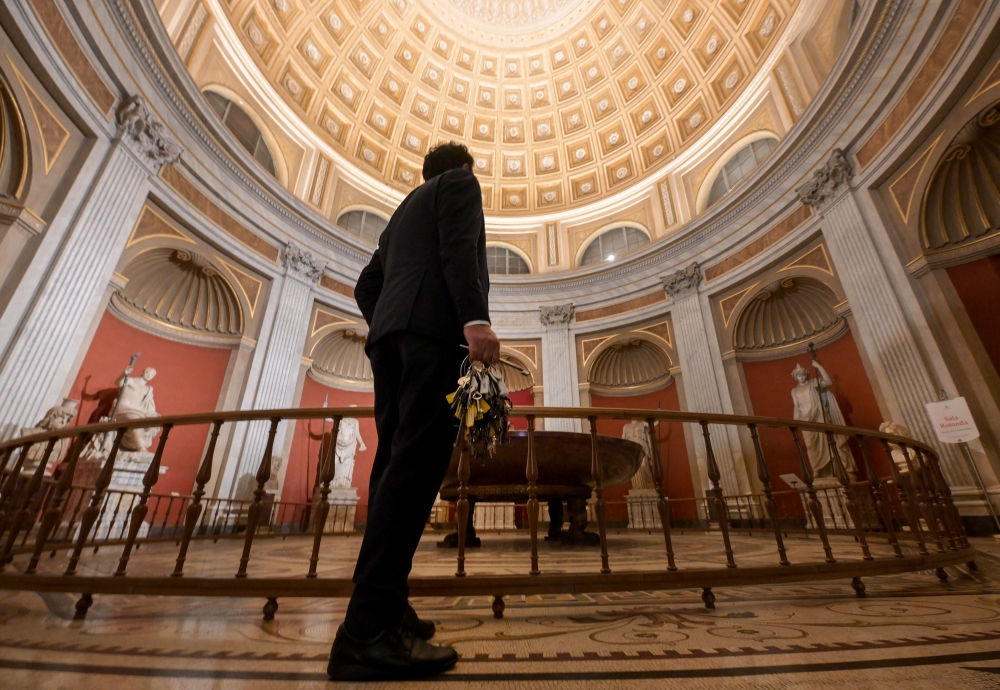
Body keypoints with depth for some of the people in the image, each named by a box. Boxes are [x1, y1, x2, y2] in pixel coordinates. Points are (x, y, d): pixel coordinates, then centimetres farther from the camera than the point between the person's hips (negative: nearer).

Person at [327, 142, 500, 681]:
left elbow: (366, 286, 28)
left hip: (390, 333, 8)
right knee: (416, 462, -17)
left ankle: (385, 606, 7)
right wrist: (476, 318, -19)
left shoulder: (406, 208, 36)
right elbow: (459, 247, -7)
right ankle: (368, 631, -18)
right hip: (435, 325, -8)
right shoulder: (461, 183, 16)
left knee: (396, 462, 3)